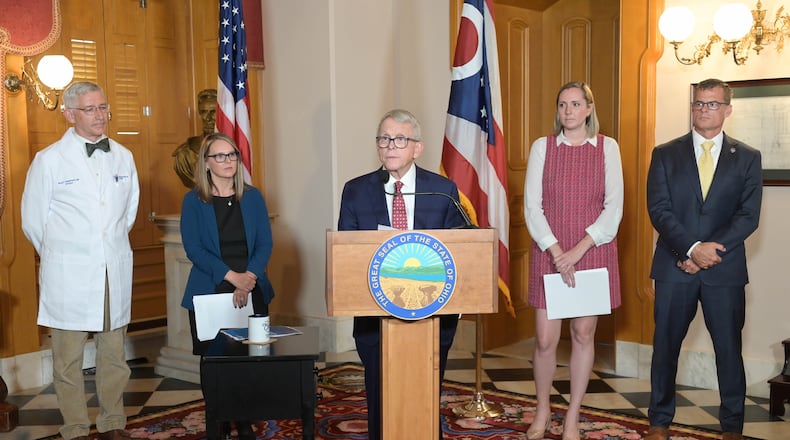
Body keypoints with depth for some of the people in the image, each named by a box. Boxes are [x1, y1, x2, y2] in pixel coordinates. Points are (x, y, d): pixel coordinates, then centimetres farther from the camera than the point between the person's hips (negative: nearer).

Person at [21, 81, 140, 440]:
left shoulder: (123, 157, 8)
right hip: (68, 276, -3)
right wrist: (59, 257, 9)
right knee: (68, 359, 3)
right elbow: (32, 221, 3)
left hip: (115, 273, 4)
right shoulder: (49, 160, -3)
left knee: (114, 355, 10)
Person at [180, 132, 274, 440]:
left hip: (252, 292, 2)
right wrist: (231, 276, -17)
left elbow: (265, 243, 2)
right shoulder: (193, 200, 2)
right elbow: (193, 248, -7)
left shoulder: (252, 197, 8)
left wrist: (249, 279, -13)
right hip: (209, 292, -2)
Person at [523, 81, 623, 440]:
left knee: (584, 333, 5)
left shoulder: (607, 147, 3)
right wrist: (557, 252, -12)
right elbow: (532, 206, -2)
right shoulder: (542, 147, 4)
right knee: (545, 338, -1)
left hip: (594, 253, 0)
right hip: (549, 253, 0)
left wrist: (579, 250, -13)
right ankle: (542, 410, 22)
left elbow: (614, 207, -3)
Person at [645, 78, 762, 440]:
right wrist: (692, 248, -17)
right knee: (665, 345, 6)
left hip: (725, 269, 0)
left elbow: (748, 216, -2)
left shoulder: (747, 158, 7)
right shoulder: (665, 154, 6)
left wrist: (711, 251, -14)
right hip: (675, 266, 0)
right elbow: (658, 210, -4)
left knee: (729, 348, 6)